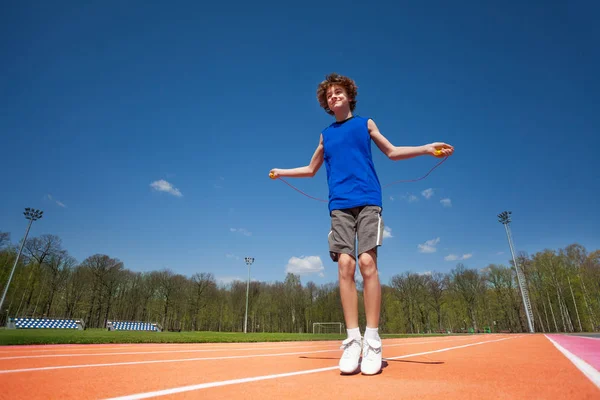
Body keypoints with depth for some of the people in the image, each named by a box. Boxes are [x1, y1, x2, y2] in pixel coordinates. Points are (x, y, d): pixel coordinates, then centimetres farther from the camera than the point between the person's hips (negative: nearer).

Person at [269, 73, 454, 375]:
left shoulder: (365, 123, 17)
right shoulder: (326, 135, 22)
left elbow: (391, 151, 18)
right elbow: (311, 169, 31)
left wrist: (427, 148, 5)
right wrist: (282, 172, 29)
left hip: (368, 201, -2)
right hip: (339, 205, 2)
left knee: (367, 262, -14)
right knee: (345, 265, -10)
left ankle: (372, 341, -5)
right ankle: (352, 339, -4)